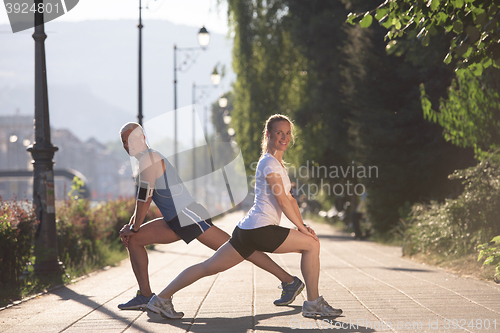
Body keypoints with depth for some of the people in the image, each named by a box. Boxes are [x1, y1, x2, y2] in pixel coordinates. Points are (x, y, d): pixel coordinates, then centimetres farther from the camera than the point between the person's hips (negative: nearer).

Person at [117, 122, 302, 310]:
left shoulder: (148, 158, -11)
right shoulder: (147, 159, 20)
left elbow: (145, 198, -14)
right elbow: (143, 199, 27)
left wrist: (134, 228, -5)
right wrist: (130, 225, 17)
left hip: (188, 216, -10)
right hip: (176, 222, 10)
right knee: (133, 240, 8)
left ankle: (290, 281, -4)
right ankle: (145, 296, 6)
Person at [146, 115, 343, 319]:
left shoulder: (278, 163, 22)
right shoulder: (269, 163, -10)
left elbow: (289, 199, 21)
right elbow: (282, 201, -14)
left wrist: (303, 225, 10)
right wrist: (302, 228, -10)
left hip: (248, 230, 10)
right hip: (260, 230, -10)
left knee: (209, 267, 10)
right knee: (312, 244, -5)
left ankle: (161, 299, 11)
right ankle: (313, 304, 2)